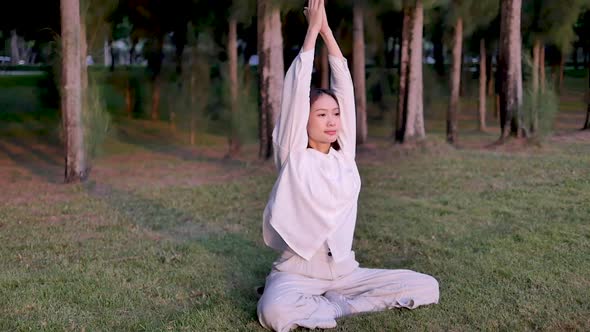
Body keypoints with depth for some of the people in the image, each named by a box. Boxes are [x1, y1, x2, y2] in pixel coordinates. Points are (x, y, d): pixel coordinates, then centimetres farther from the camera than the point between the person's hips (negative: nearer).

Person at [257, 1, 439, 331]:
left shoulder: (344, 154, 6)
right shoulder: (293, 157, -4)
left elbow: (345, 86, 2)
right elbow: (296, 92, -12)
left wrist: (327, 29, 0)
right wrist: (312, 28, -8)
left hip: (345, 271, 5)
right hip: (299, 271, -5)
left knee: (428, 288, -11)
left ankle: (327, 305, -8)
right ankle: (343, 306, -13)